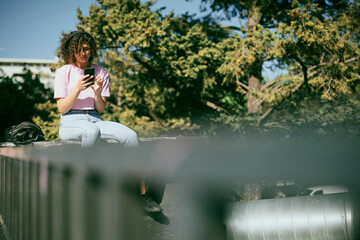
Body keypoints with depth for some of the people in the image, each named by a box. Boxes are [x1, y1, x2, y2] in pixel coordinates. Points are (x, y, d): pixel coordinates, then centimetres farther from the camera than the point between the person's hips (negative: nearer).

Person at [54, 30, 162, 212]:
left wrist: (97, 92, -11)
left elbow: (101, 109, 9)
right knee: (92, 131, -41)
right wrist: (77, 89, -16)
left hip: (94, 120, 4)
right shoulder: (63, 72, 3)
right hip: (71, 122, -3)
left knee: (130, 135, -25)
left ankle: (143, 194, -23)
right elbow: (62, 109, -3)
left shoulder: (100, 72, 12)